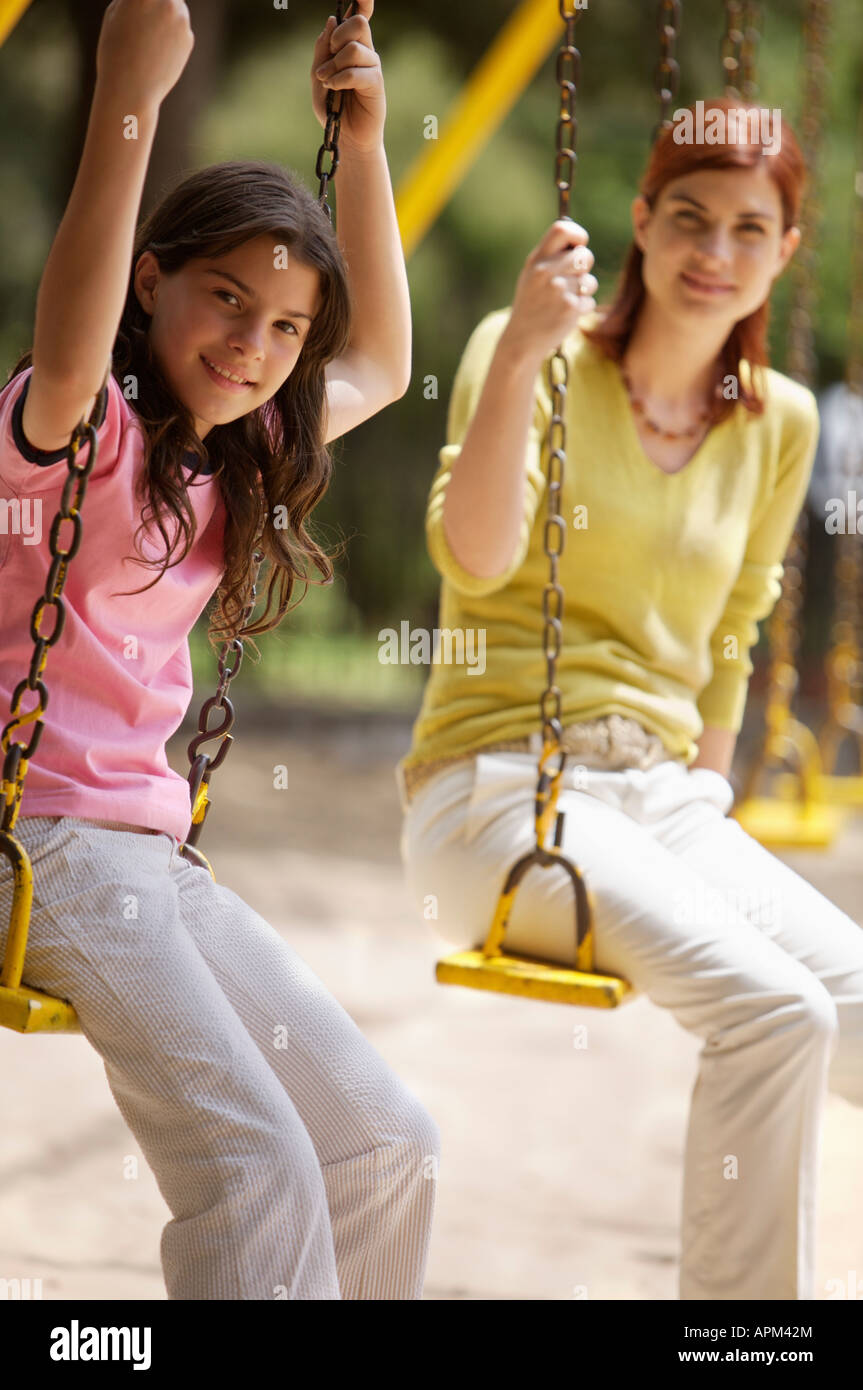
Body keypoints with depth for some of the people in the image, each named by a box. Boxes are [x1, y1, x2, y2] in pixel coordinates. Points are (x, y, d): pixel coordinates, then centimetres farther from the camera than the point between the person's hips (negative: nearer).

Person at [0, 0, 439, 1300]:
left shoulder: (240, 454, 14)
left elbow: (381, 364, 29)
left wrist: (363, 144, 20)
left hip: (151, 851, 9)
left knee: (387, 1147, 8)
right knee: (255, 1168, -24)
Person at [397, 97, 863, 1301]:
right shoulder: (536, 357, -3)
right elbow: (476, 560, -19)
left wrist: (702, 815, 12)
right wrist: (520, 355, -30)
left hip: (663, 796, 6)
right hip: (498, 785, -6)